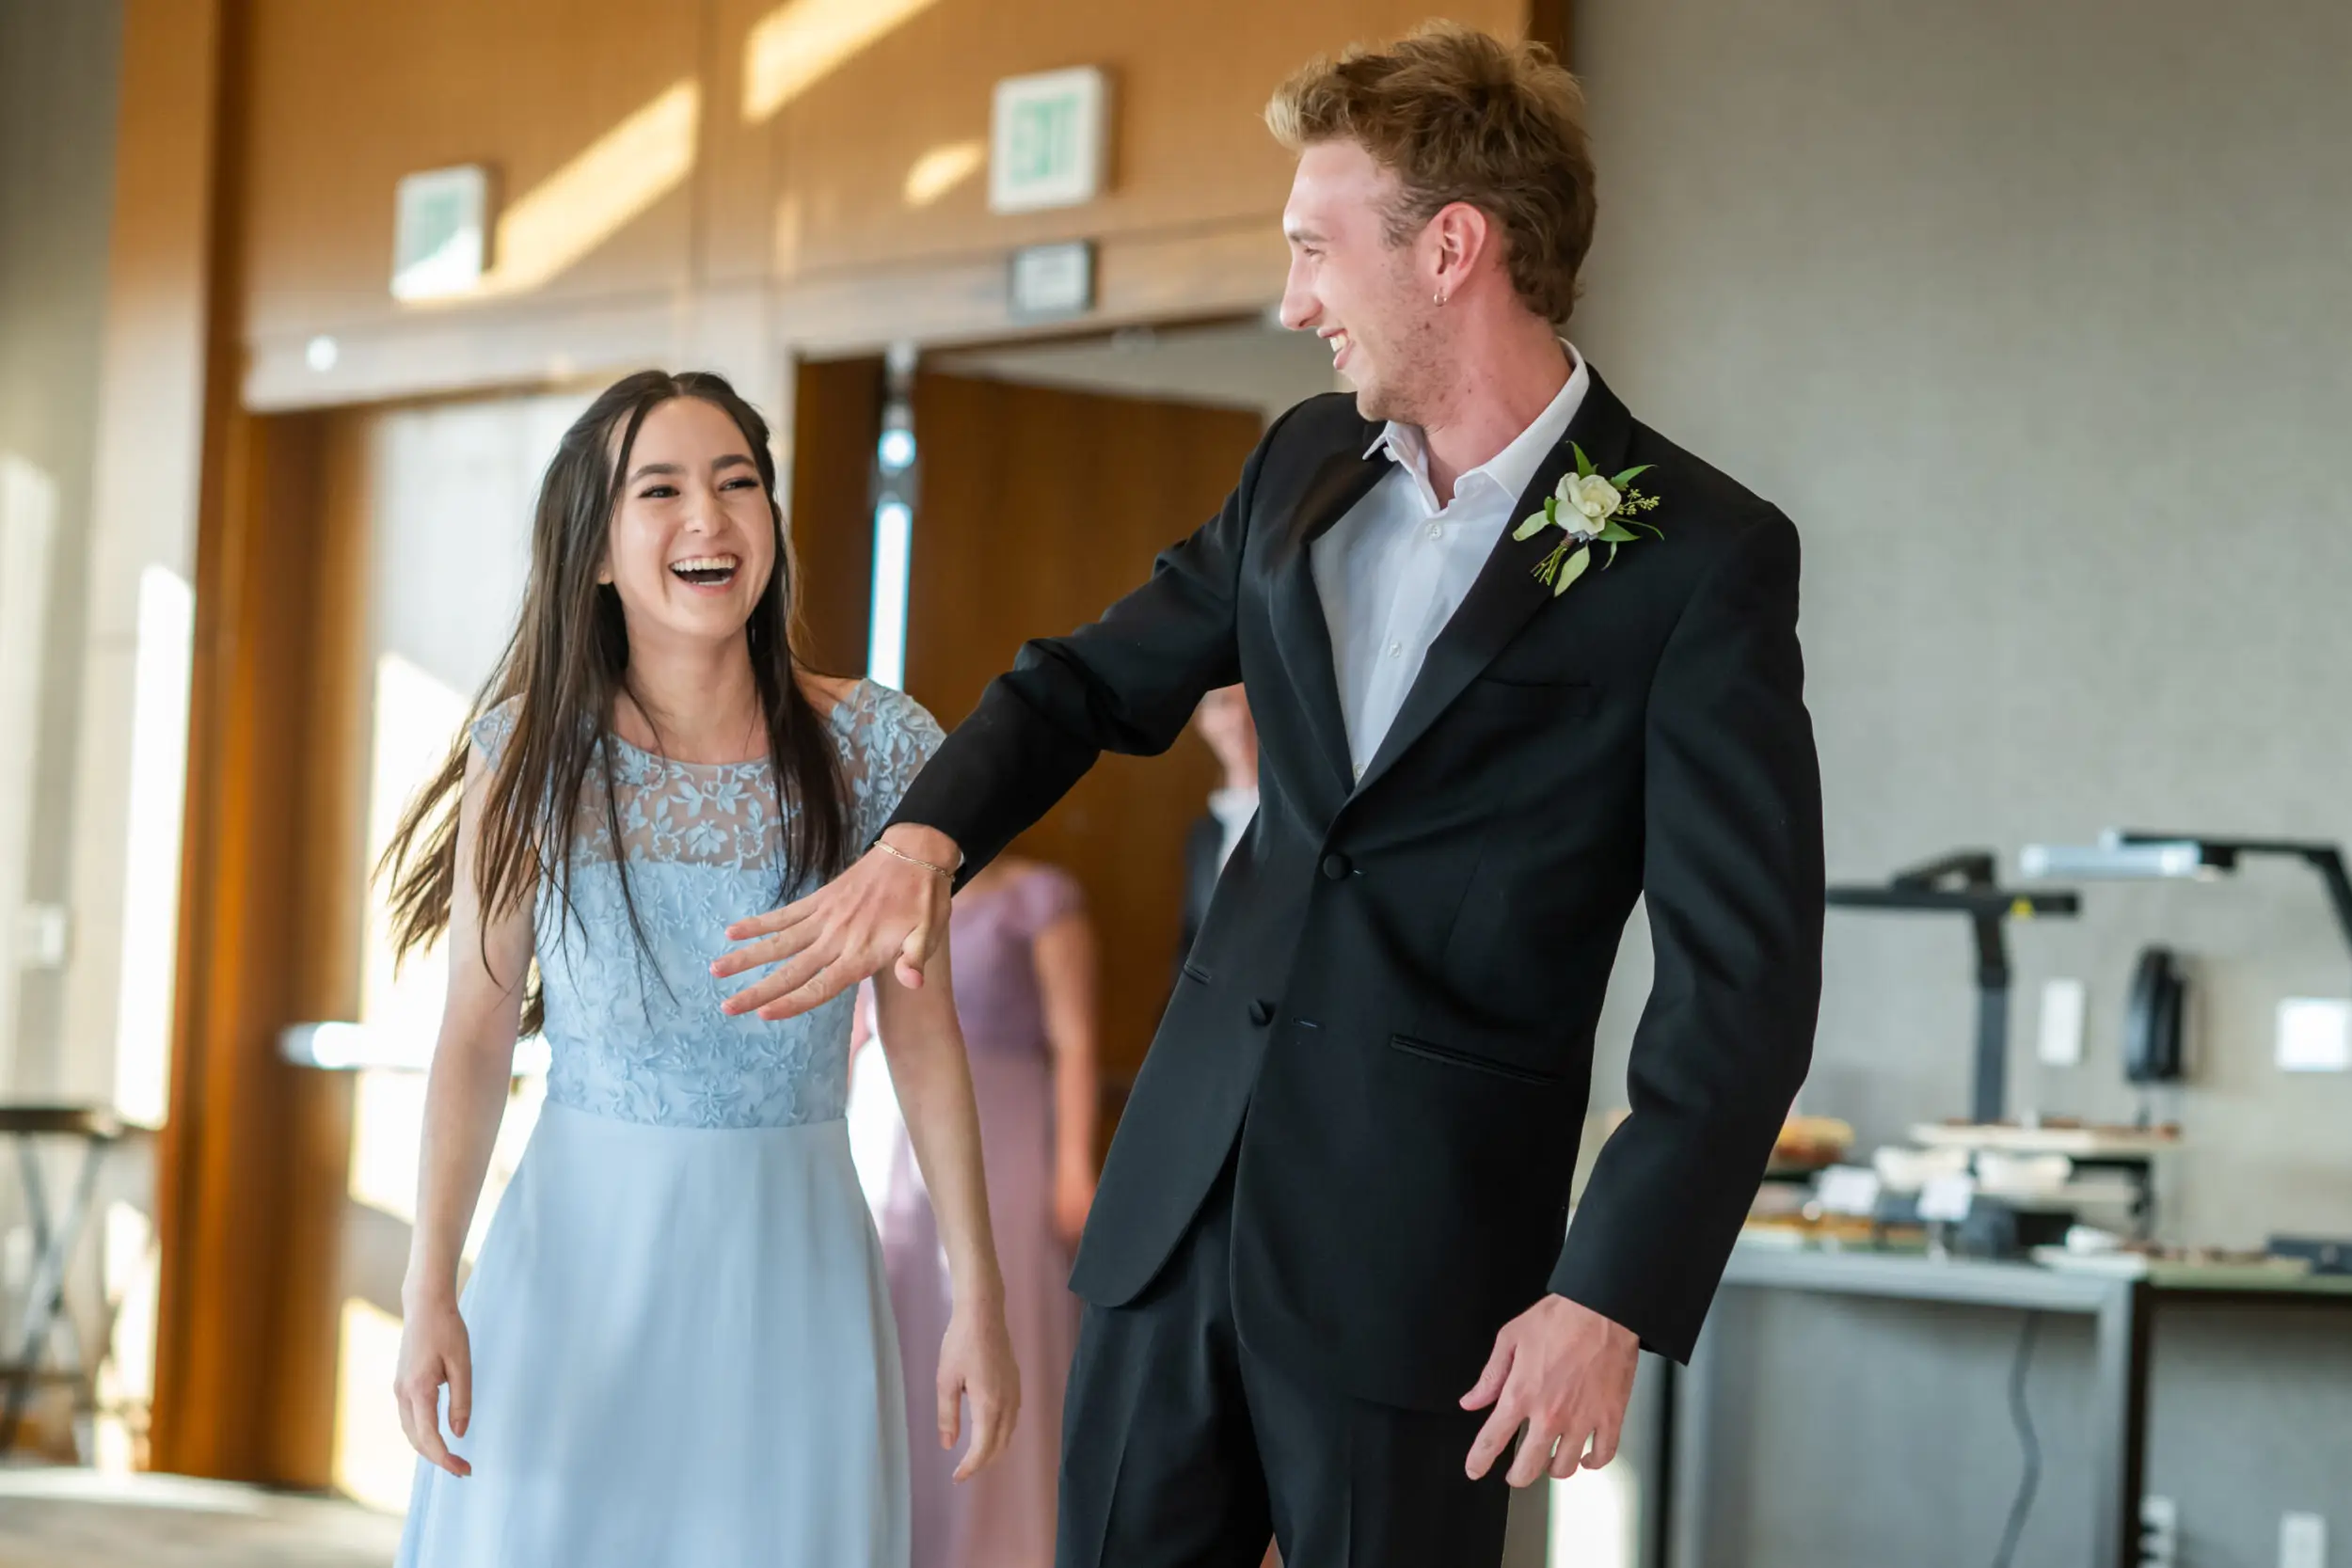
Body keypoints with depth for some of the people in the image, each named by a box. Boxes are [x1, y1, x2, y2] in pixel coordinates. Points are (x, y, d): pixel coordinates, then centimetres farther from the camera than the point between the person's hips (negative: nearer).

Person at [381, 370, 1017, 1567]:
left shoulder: (873, 749, -5)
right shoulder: (529, 751, -5)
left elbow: (923, 1032, -1)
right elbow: (477, 1029, -5)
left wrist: (978, 1298, -3)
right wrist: (430, 1289, -13)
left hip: (788, 1254, 0)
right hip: (581, 1243, 0)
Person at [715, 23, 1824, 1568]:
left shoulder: (1706, 557, -11)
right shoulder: (1307, 465, 8)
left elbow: (1743, 979, -13)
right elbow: (1102, 676, 20)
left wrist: (1611, 1298, -18)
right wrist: (926, 835, 0)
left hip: (1421, 1249, -6)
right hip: (1181, 1195, 6)